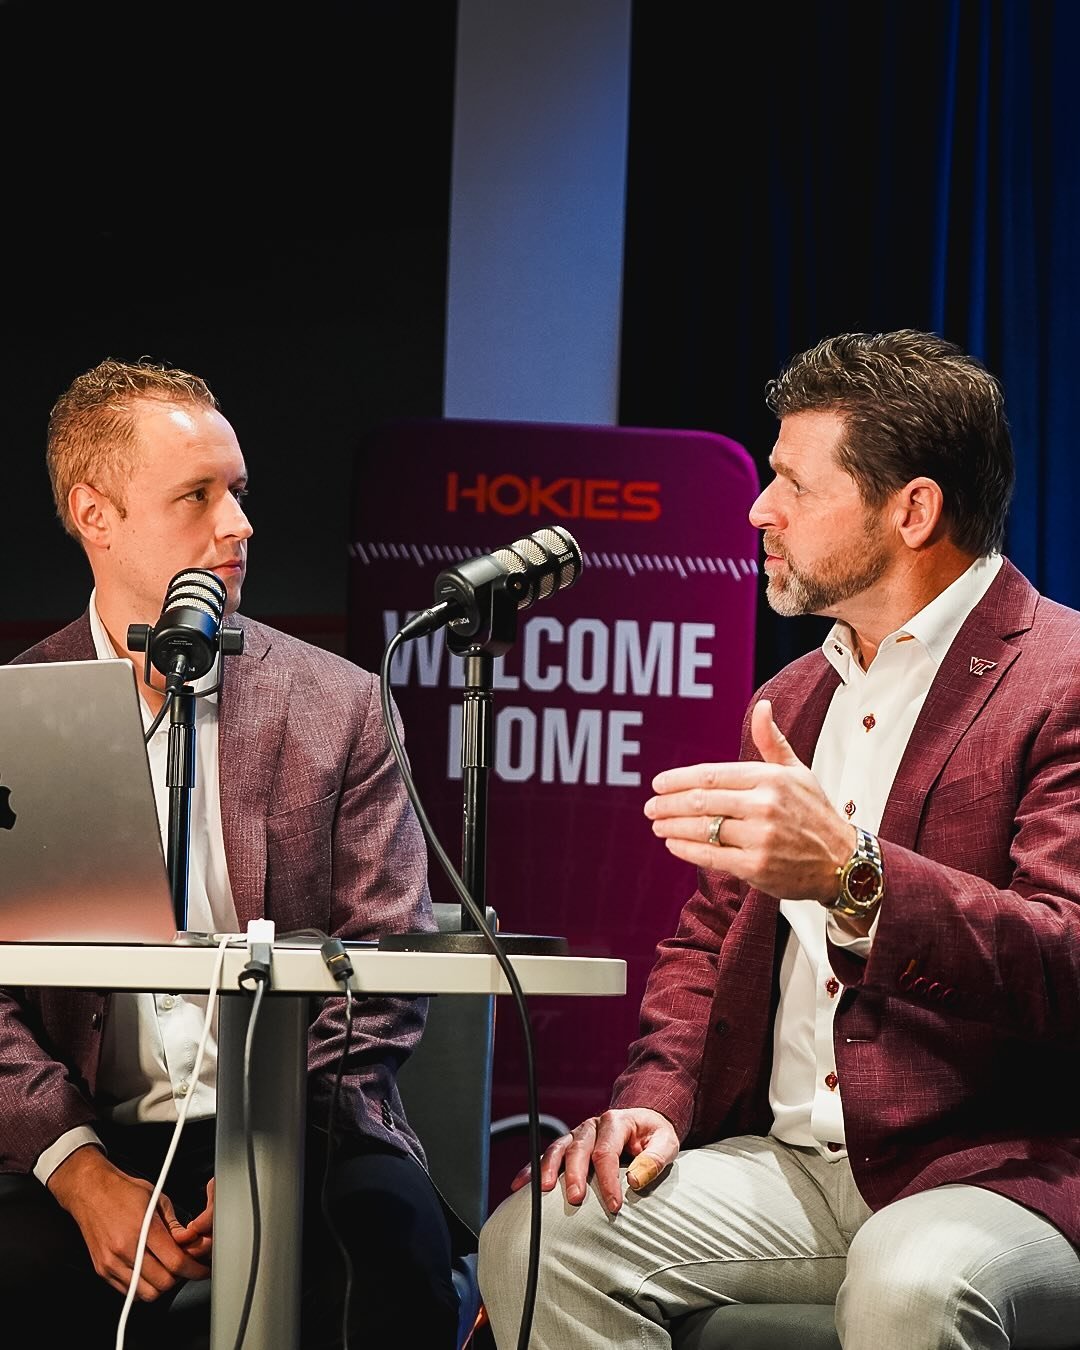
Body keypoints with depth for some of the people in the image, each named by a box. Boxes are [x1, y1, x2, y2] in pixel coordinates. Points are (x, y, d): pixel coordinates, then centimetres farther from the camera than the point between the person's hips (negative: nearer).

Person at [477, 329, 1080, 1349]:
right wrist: (655, 1096, 3)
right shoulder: (793, 698, 19)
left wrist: (852, 875, -34)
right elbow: (707, 938, 24)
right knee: (533, 1240, -15)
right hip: (792, 1167, 7)